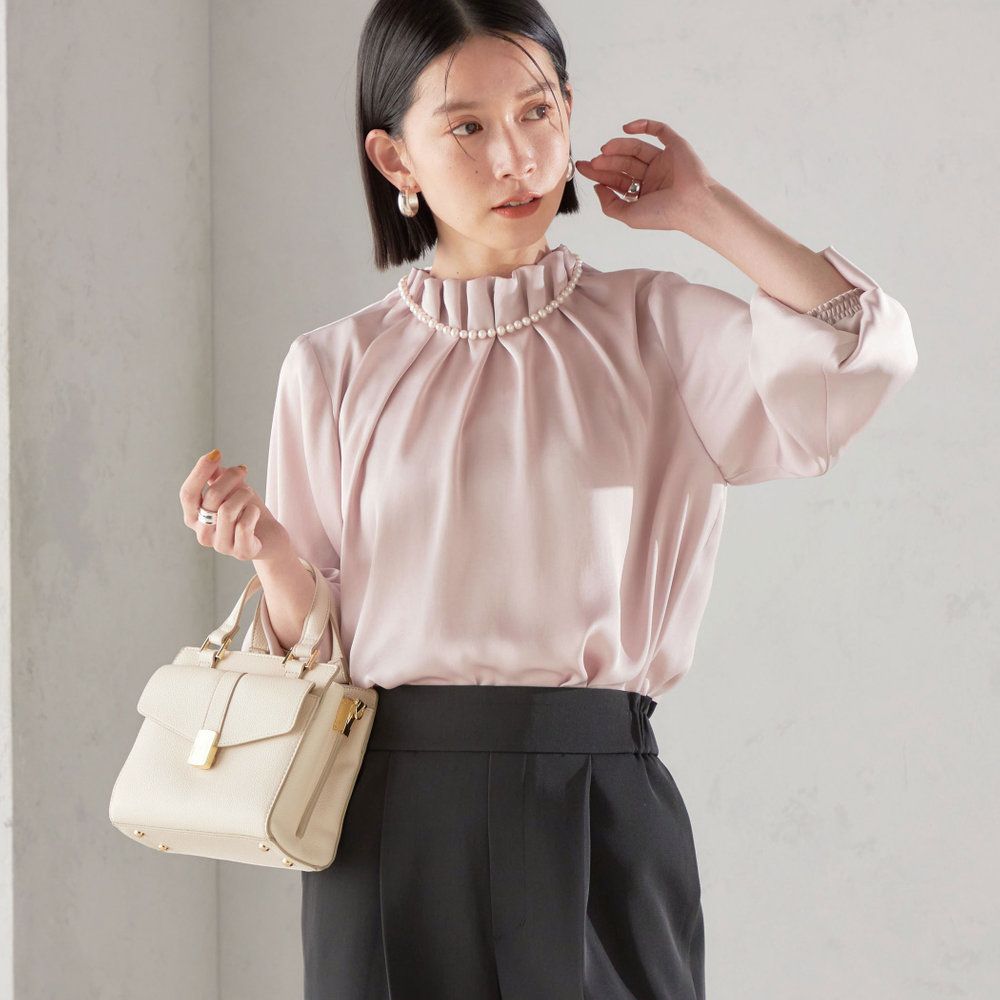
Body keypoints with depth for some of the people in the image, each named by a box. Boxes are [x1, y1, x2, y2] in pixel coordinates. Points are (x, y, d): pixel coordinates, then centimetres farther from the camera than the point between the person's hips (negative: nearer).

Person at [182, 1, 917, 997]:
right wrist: (271, 553, -14)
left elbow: (864, 354, -16)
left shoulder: (651, 328, 3)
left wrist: (703, 208, -4)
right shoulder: (336, 369, 6)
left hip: (597, 808, -1)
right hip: (396, 816, 1)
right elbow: (317, 645, 7)